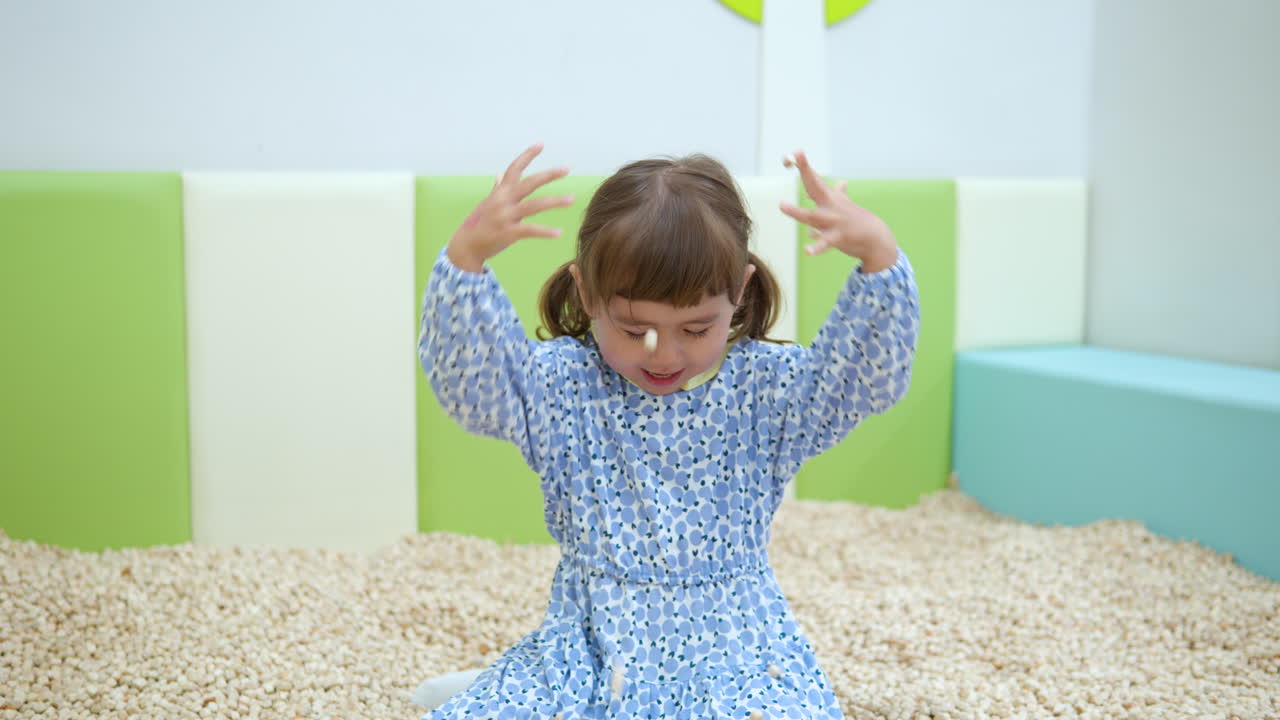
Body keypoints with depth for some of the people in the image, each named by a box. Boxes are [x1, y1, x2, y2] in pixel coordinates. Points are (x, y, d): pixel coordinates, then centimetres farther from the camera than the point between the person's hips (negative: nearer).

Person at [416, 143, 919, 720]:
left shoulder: (768, 389, -4)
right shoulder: (557, 386, -4)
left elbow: (874, 372, -16)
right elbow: (464, 372, -19)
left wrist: (879, 253, -33)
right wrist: (467, 255, -36)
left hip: (733, 649, -1)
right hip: (587, 647, 1)